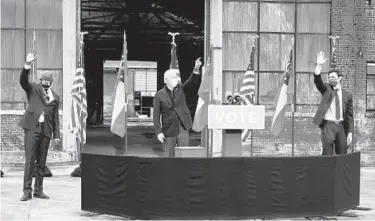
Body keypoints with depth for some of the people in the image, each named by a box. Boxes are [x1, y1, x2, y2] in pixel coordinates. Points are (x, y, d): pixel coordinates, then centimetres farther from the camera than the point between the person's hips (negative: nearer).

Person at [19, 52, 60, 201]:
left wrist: (56, 135, 9)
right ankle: (27, 191, -6)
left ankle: (38, 190, 13)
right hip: (32, 128, -3)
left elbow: (55, 117, 16)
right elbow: (23, 80, -11)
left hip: (46, 131, 4)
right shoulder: (32, 89, 8)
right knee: (29, 160, -8)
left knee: (41, 162, 7)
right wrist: (27, 65, -27)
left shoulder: (55, 97, 16)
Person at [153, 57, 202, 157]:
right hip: (169, 130, -2)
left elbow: (191, 81, -8)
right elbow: (156, 116, -4)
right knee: (170, 157, 4)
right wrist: (158, 132, -12)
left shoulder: (180, 89, 8)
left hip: (183, 128, 2)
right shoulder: (159, 95, -2)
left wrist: (196, 69, -26)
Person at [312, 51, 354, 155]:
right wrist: (319, 65, -24)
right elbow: (317, 80, -11)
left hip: (341, 126, 2)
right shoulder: (326, 89, 9)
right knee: (328, 151, -13)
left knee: (342, 155, 4)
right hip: (328, 124, -2)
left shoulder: (347, 95, 10)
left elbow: (350, 116, 9)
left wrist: (350, 133, 2)